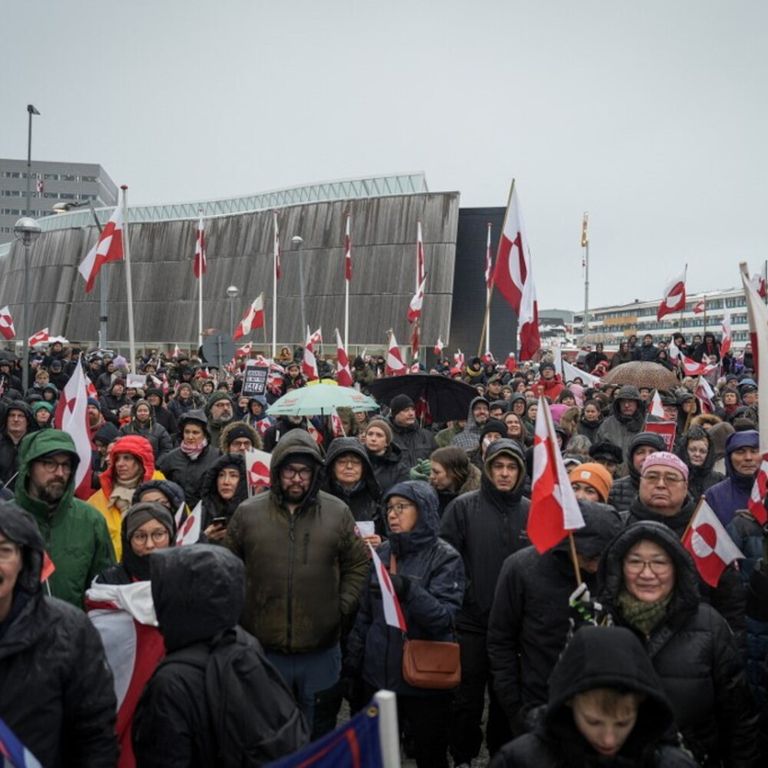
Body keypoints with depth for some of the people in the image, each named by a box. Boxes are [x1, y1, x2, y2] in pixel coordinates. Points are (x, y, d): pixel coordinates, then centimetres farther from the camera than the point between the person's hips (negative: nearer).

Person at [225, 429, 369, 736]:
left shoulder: (338, 513, -2)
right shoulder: (247, 513, -3)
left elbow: (358, 564, 7)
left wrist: (343, 607, -2)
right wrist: (237, 611, 2)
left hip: (321, 650, 0)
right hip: (263, 648, 0)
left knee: (320, 733, 18)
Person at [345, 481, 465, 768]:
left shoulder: (444, 558, -11)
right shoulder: (382, 552, 5)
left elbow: (445, 618, -21)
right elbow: (366, 613, 12)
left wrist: (408, 590, -34)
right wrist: (353, 657, 12)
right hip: (379, 675, 5)